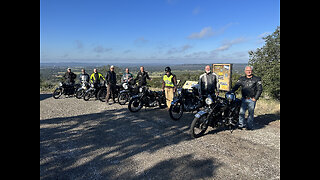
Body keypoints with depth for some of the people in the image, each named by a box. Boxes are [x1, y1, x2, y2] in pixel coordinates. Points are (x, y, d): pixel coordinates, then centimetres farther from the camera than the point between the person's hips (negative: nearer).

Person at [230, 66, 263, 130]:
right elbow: (236, 86, 5)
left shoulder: (256, 79, 3)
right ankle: (241, 125, 10)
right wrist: (231, 92, -13)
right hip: (244, 99, 2)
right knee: (241, 112, -2)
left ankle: (249, 126, 12)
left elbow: (259, 89, 2)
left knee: (251, 113, 2)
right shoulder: (241, 79, 11)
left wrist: (255, 98, -5)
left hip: (252, 99, -2)